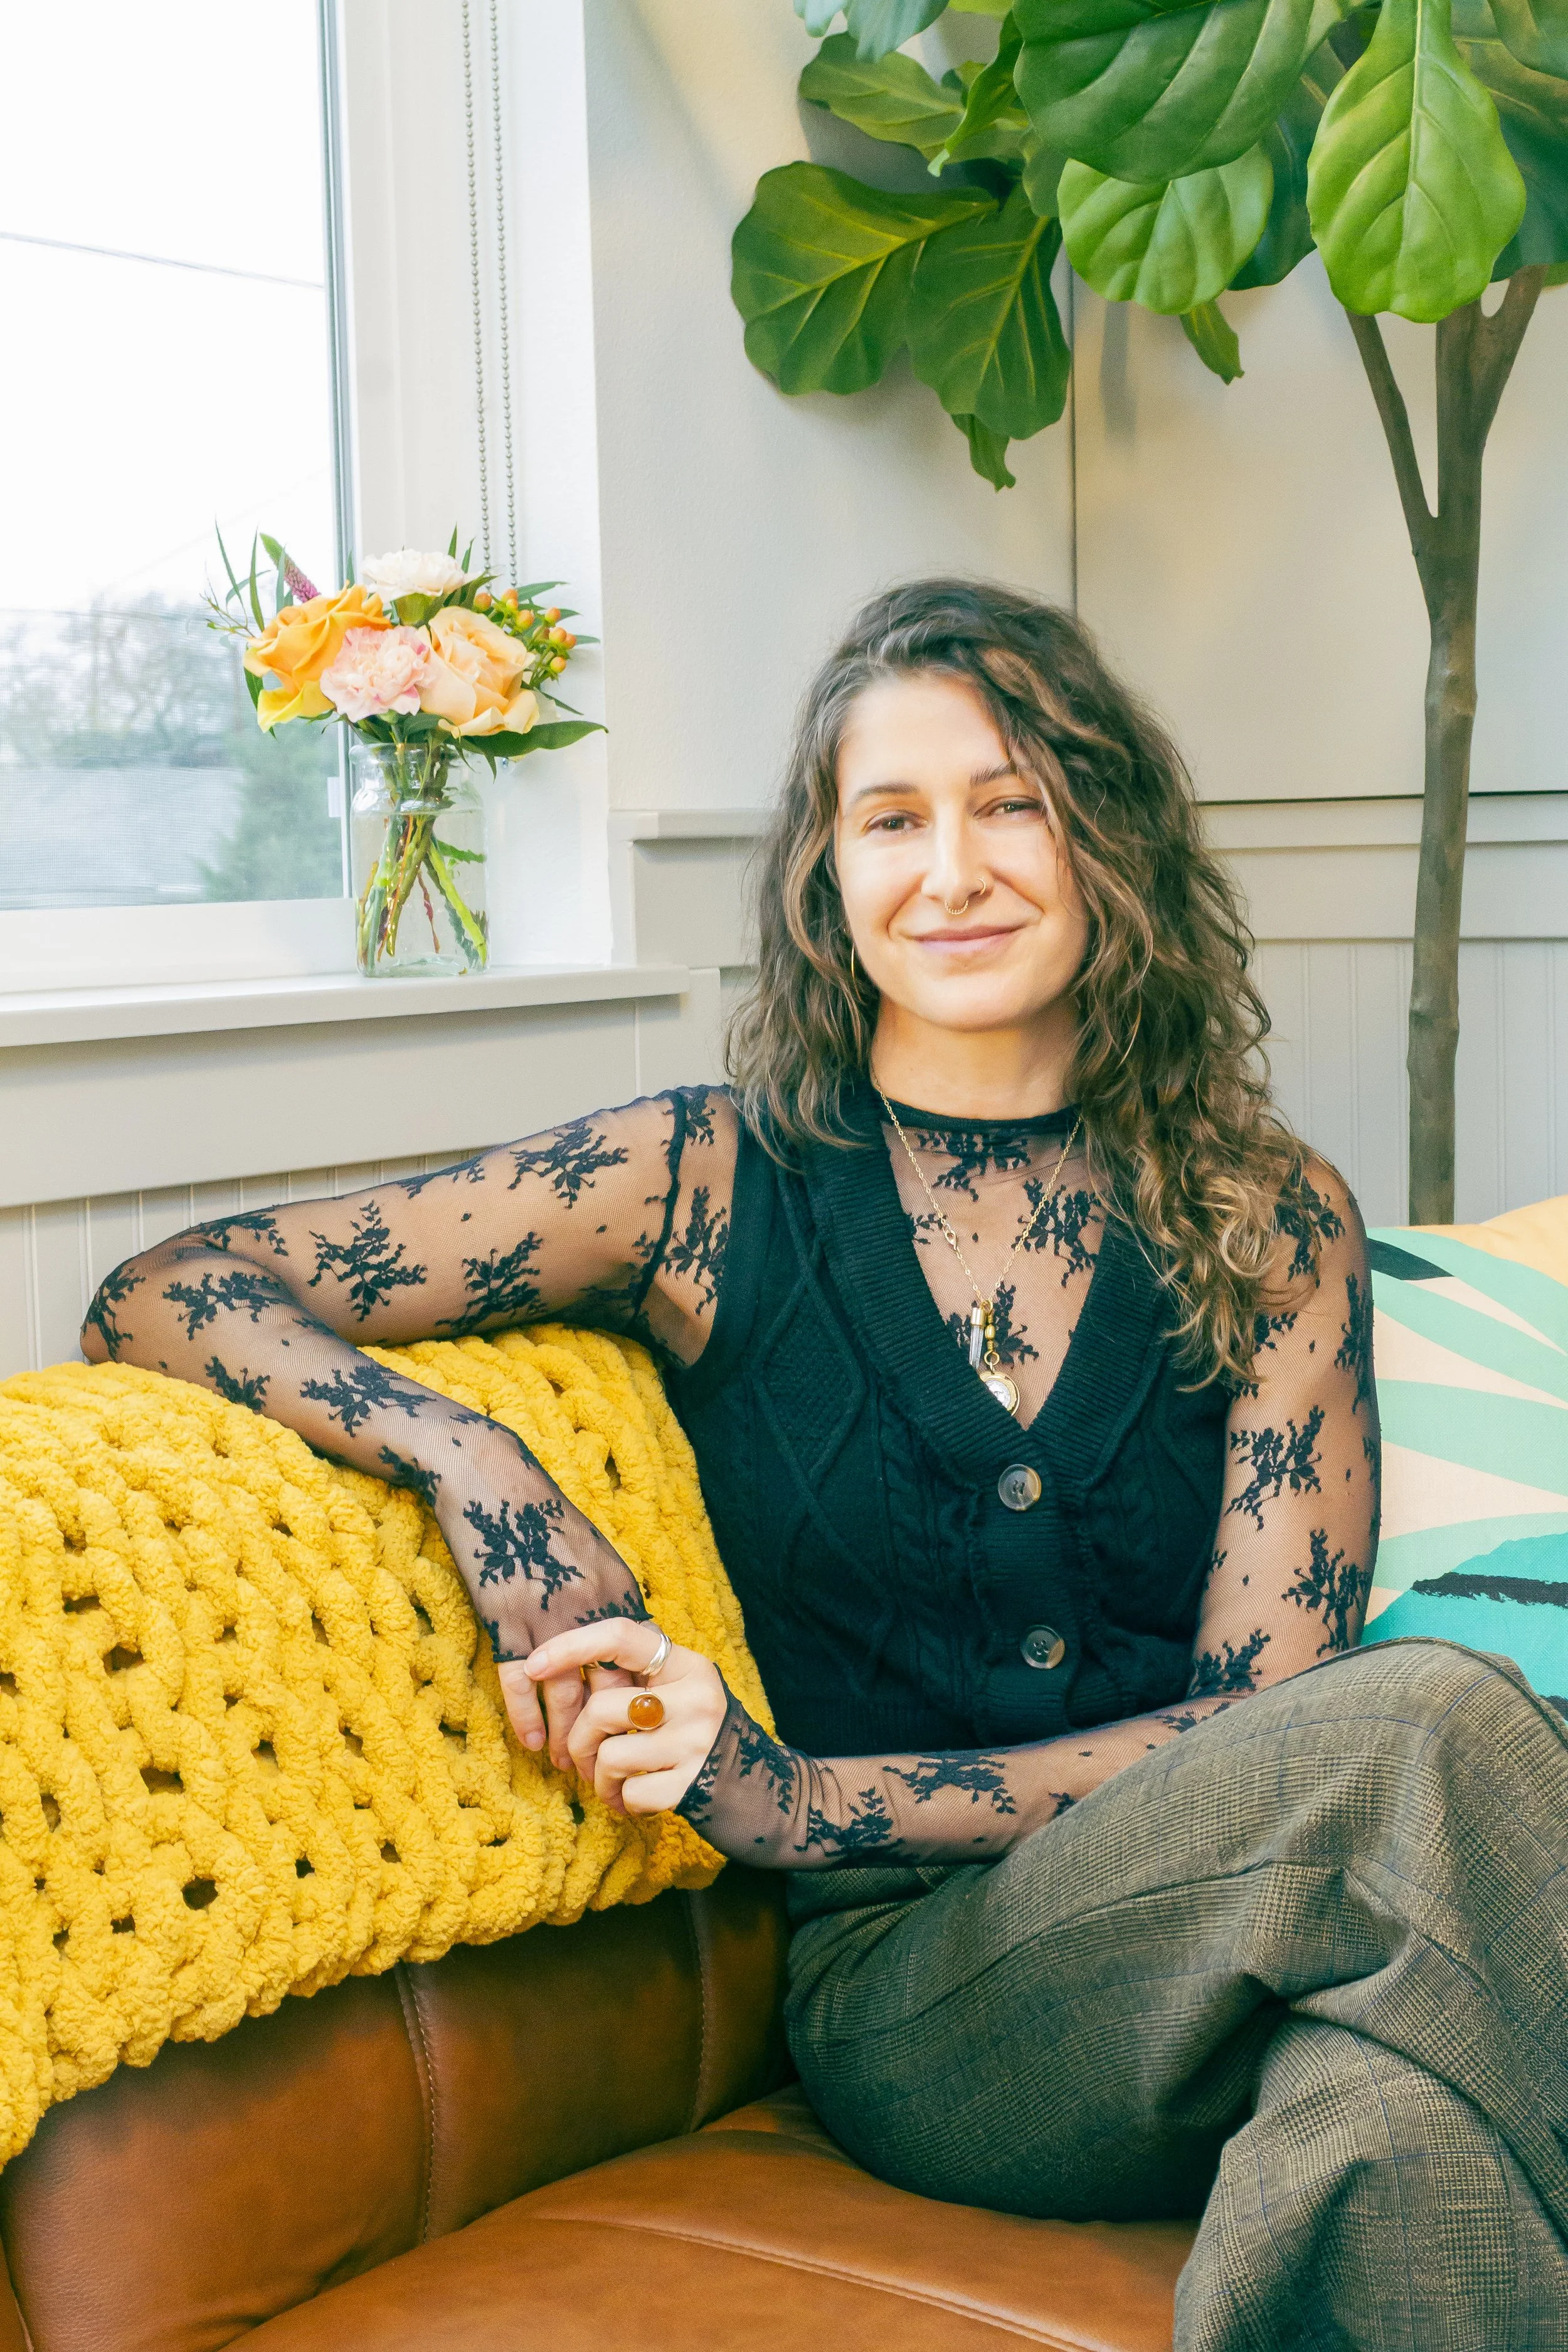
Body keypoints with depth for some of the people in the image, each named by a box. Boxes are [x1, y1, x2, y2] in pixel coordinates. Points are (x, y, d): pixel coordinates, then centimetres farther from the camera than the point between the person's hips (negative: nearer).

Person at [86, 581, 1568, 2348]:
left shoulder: (1273, 1225, 7)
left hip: (1201, 1950, 2)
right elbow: (157, 1303, 3)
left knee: (1383, 2097, -36)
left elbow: (1263, 1708, -1)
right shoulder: (709, 1182, 3)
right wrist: (477, 1468, -17)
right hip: (908, 1986, -1)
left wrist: (797, 1798, -12)